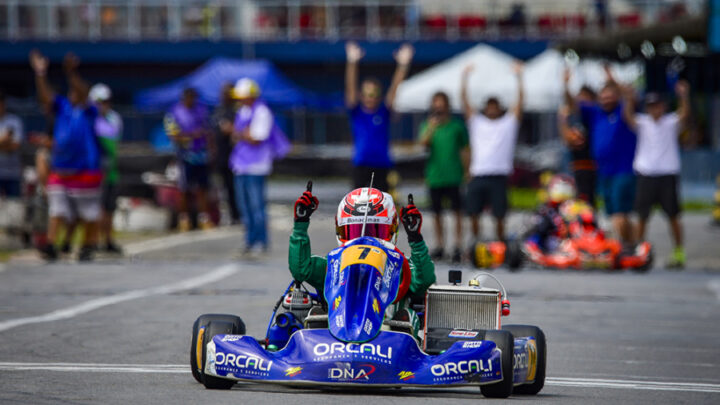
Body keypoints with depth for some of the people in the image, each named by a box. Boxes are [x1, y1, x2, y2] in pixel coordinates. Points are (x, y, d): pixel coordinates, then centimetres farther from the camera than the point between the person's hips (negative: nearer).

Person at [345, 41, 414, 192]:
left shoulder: (384, 112, 6)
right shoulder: (356, 112, 3)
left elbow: (394, 88, -3)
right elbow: (350, 87, -8)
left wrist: (403, 65, -16)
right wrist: (352, 62, -22)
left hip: (382, 166, 1)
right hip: (361, 166, -1)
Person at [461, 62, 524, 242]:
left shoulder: (509, 122, 12)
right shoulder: (476, 122, 16)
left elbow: (520, 100, 4)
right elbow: (464, 100, 11)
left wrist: (519, 76, -2)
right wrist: (465, 76, 4)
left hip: (499, 176, -2)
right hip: (478, 174, 2)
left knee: (499, 216, -1)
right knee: (473, 214, 1)